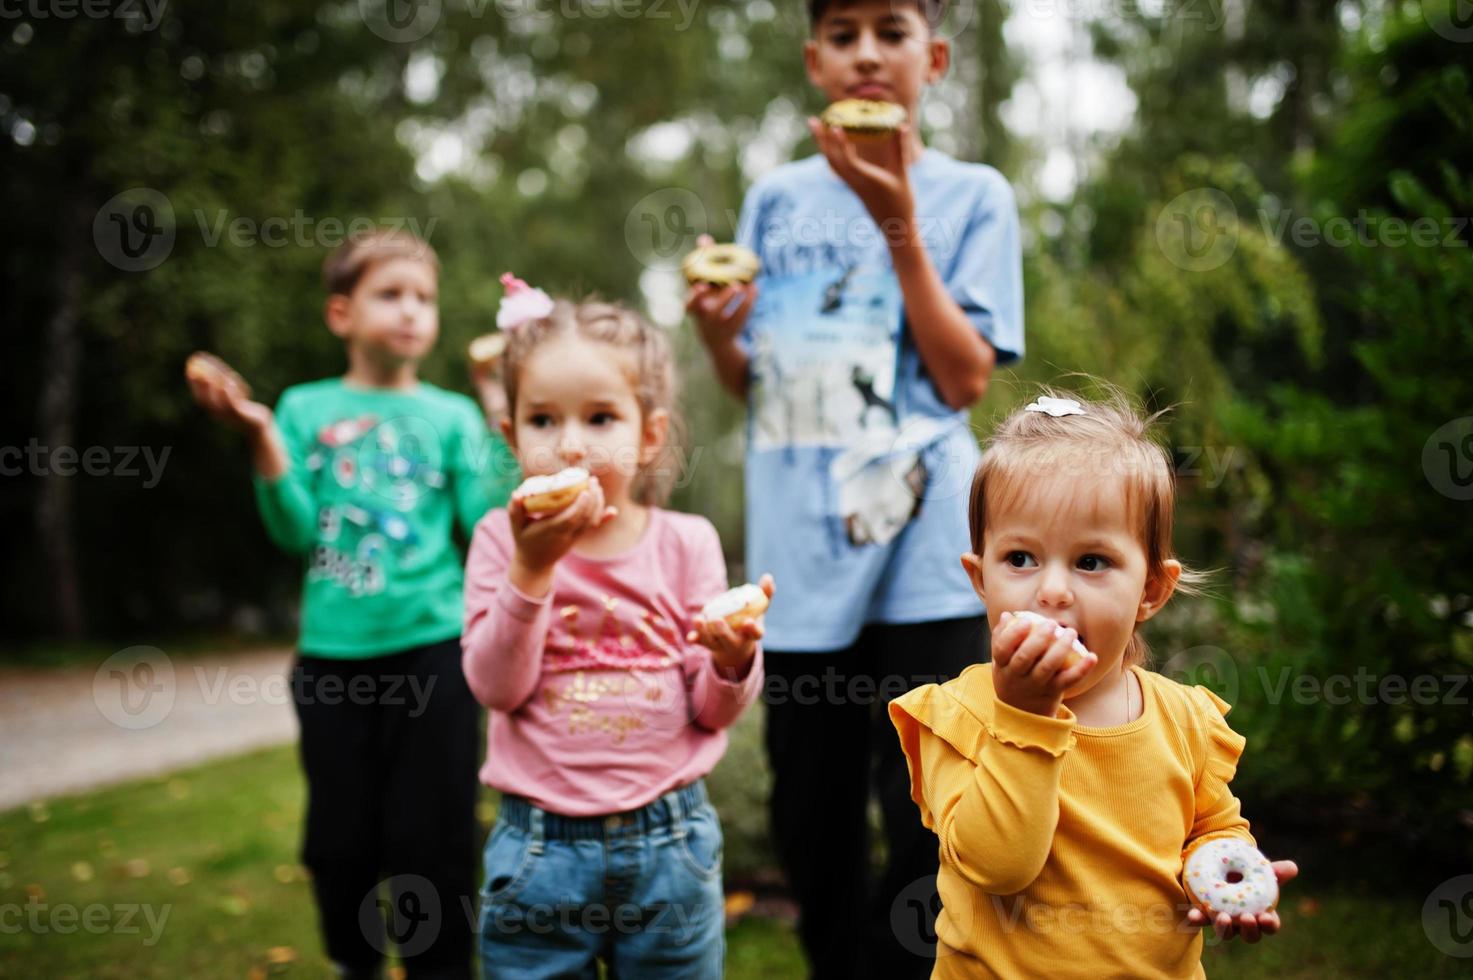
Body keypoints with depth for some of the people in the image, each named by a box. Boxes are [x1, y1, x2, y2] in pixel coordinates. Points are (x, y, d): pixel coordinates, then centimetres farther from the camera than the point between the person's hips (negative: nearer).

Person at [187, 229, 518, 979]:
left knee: (432, 840, 3)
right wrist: (260, 437, -13)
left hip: (431, 650, -1)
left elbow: (488, 522, -4)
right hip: (334, 654, 1)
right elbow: (297, 531, -3)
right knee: (340, 840, 11)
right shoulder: (306, 409, 5)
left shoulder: (452, 415, 5)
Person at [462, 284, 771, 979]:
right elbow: (496, 687, -13)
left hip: (669, 842, 1)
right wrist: (533, 566, -22)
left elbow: (712, 710, -1)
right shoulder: (502, 540, -3)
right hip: (541, 848, -1)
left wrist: (733, 660, -22)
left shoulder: (686, 542, -2)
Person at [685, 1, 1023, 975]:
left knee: (924, 831, -2)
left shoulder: (973, 195, 4)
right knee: (811, 828, 11)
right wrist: (718, 332, -7)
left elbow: (964, 378, -6)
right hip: (803, 554, 3)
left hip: (924, 548, -3)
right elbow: (753, 385, 15)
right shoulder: (775, 199, 11)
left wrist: (899, 224, -12)